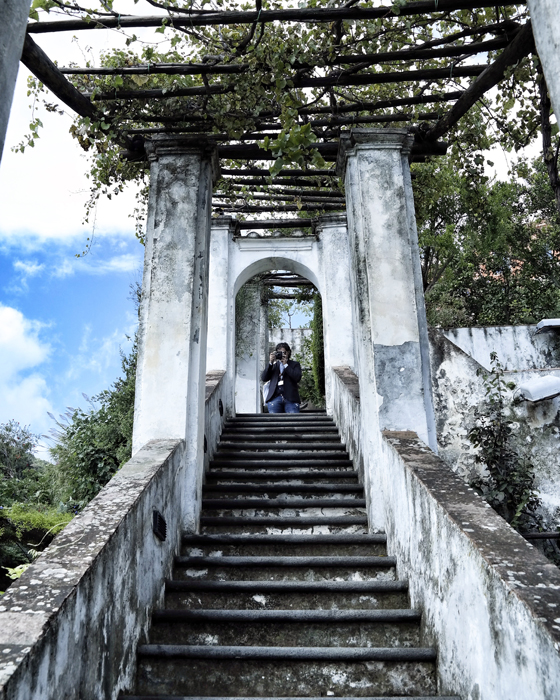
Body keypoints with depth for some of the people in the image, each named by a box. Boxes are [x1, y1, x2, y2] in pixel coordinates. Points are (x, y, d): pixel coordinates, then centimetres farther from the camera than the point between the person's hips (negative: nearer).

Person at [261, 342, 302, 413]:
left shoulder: (295, 364, 16)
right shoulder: (273, 365, 21)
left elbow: (297, 377, -3)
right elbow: (263, 378, 6)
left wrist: (285, 365, -4)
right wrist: (270, 363, -3)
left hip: (290, 399, -1)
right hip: (275, 398, 2)